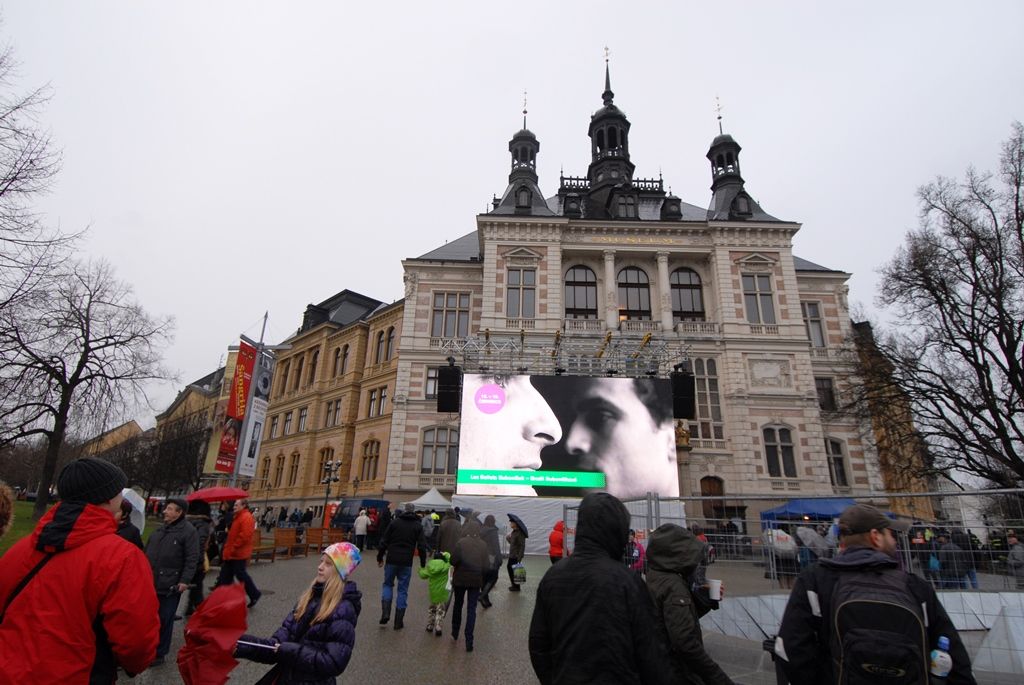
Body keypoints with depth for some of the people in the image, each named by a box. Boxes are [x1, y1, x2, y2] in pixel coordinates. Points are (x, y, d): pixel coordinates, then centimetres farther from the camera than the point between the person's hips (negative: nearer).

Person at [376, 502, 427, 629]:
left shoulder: (395, 522, 2)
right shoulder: (418, 526, 2)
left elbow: (384, 541, 2)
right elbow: (421, 546, -3)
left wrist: (380, 557, 11)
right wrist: (423, 563, 5)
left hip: (392, 560, 0)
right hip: (407, 562, 0)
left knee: (387, 584, 19)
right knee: (403, 590, 10)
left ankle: (385, 613, 3)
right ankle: (399, 622, 11)